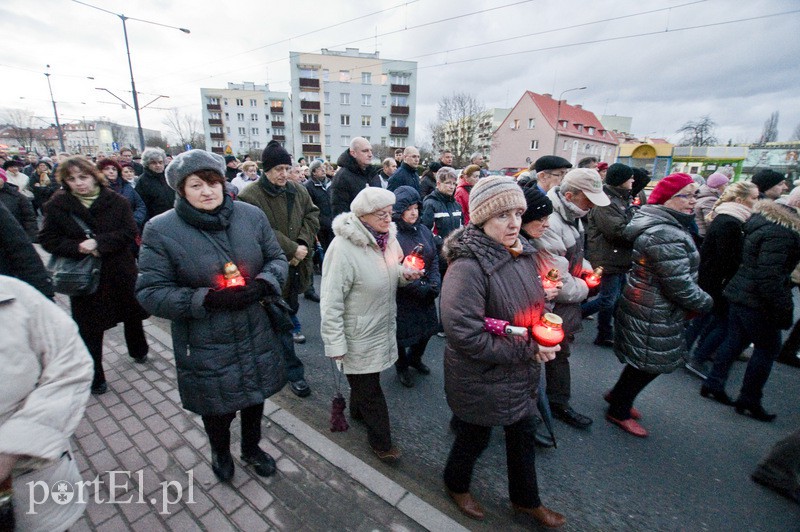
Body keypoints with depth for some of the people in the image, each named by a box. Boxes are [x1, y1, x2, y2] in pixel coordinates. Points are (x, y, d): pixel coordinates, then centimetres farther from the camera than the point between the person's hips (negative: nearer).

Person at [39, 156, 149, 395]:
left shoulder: (116, 201, -5)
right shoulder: (57, 205, -3)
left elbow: (129, 232, -12)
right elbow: (47, 239, -3)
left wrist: (99, 243, -24)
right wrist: (77, 247, -21)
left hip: (120, 272, 1)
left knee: (132, 315, 18)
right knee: (90, 329, 5)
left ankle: (139, 351, 45)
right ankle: (94, 377, 21)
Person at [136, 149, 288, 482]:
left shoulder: (251, 215, -7)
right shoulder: (160, 230, -13)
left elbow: (277, 258, 2)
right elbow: (150, 292, -12)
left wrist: (263, 283, -19)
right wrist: (209, 299, -25)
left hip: (256, 335, 3)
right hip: (206, 346, -2)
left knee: (255, 396, 23)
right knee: (217, 407, 19)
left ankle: (251, 448, 54)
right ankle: (220, 451, 55)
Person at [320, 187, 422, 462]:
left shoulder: (387, 237, -3)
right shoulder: (343, 248, -26)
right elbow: (331, 302, -23)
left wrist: (404, 275, -8)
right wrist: (335, 344, -20)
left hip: (382, 328, 7)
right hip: (359, 336, -7)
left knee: (367, 378, 26)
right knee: (369, 389, 11)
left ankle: (358, 411, 54)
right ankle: (380, 440, 32)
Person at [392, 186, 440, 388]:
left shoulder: (424, 231, 2)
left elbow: (434, 259, 7)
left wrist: (434, 283, -8)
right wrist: (419, 286, -19)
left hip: (426, 294, 6)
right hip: (402, 297, -6)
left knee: (426, 328, 19)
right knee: (403, 333, 11)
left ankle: (415, 358, 48)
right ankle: (402, 366, 40)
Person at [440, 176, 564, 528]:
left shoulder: (523, 252, -4)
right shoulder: (467, 267, -30)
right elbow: (464, 335, -31)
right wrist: (528, 351, -23)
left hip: (521, 374, 7)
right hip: (481, 379, -7)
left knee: (523, 434, 25)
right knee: (476, 437, 18)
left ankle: (526, 499, 53)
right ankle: (456, 485, 52)